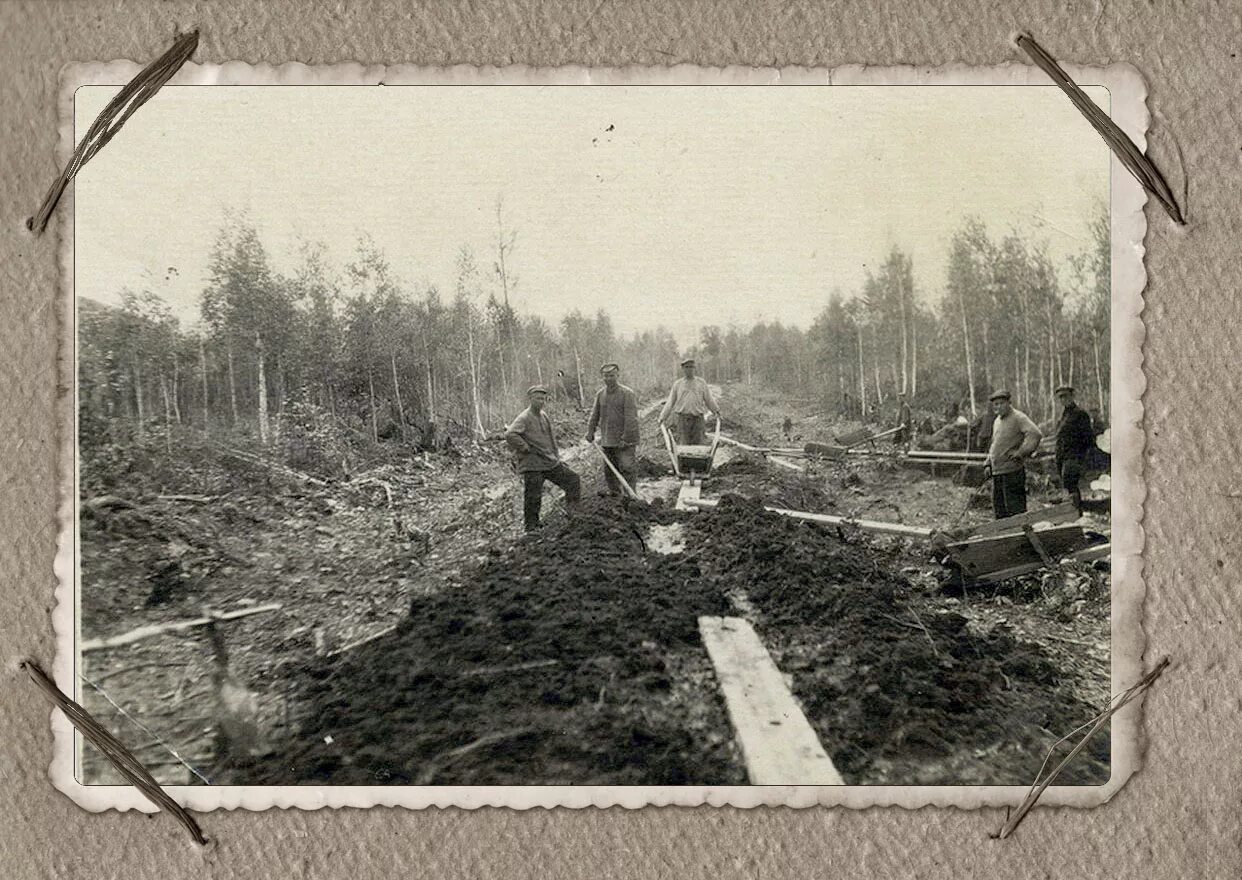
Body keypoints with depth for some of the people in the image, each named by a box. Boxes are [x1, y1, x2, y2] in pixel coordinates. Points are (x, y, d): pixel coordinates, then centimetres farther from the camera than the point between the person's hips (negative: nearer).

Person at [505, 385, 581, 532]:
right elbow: (510, 435, -29)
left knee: (574, 481, 9)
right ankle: (531, 528, 10)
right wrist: (525, 448, -20)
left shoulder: (544, 416, 13)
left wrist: (557, 458, 19)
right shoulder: (524, 418, -13)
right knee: (533, 499, -4)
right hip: (533, 465, -8)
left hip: (551, 463, 8)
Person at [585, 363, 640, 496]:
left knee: (627, 468, -9)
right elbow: (595, 414, 16)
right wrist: (590, 431, 7)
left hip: (624, 441, -6)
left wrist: (626, 438, -19)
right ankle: (614, 493, 25)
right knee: (609, 470, 12)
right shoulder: (600, 394, 10)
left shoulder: (628, 394, -10)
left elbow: (631, 418, -15)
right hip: (606, 441, 6)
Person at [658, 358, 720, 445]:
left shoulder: (702, 383, 9)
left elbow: (709, 400, 15)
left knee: (698, 445, -4)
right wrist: (663, 418, 7)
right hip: (683, 419, 0)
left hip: (698, 419, 0)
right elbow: (670, 402, 10)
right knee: (684, 445, -5)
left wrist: (716, 412, 11)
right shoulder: (677, 384, 9)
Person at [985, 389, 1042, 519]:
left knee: (1015, 510, -6)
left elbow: (1035, 434, -22)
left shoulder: (1018, 417, -8)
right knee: (999, 511, 12)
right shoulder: (997, 421, 18)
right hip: (997, 472, 8)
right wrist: (988, 463, 19)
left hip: (1012, 471, -8)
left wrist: (1021, 452, -23)